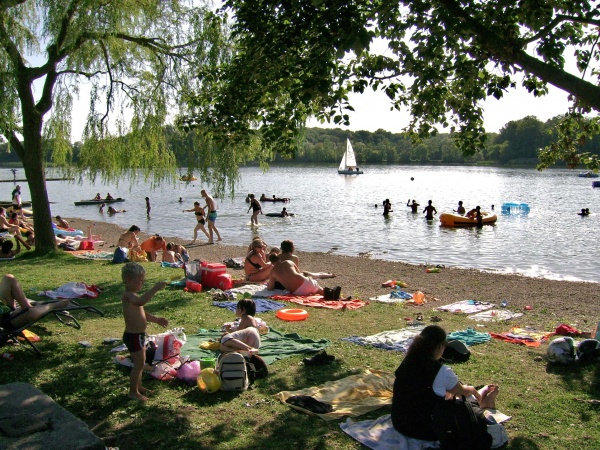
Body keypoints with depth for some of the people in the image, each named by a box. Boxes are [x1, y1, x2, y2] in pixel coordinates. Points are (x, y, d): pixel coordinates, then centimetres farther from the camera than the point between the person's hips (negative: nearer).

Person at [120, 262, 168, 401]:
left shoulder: (133, 295, 13)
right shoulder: (128, 295, -21)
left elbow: (142, 313, 25)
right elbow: (140, 301, -45)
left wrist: (157, 320, 20)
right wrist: (155, 289, -45)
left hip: (139, 335, 11)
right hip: (133, 336, -11)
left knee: (141, 362, 22)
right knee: (139, 363, -2)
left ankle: (138, 386, 37)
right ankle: (133, 392, 11)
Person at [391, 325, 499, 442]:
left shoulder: (406, 364, -4)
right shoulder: (442, 371, -22)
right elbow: (463, 391, 0)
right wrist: (472, 389, 23)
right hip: (425, 431, -6)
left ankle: (479, 397, 48)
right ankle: (482, 402, 46)